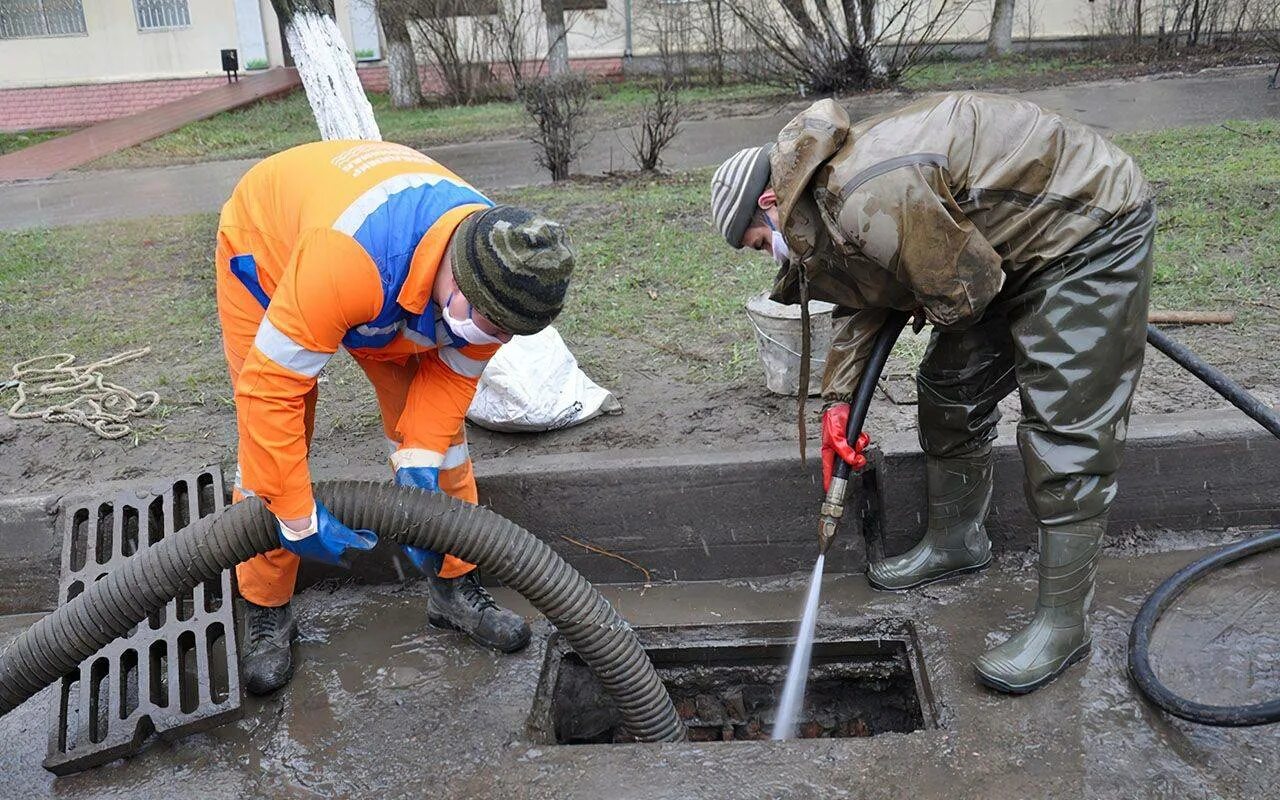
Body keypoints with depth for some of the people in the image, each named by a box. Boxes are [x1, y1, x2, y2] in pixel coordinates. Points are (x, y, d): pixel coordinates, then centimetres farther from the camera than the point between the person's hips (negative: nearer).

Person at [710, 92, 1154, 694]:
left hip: (1090, 231, -10)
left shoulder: (870, 201, -32)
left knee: (1066, 427, -12)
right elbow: (861, 305, 12)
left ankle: (1063, 623, -4)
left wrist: (925, 304, -2)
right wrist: (837, 399, 5)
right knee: (951, 388, 15)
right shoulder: (828, 193, 2)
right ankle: (955, 542, 34)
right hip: (1013, 243, 10)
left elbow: (965, 294, -26)